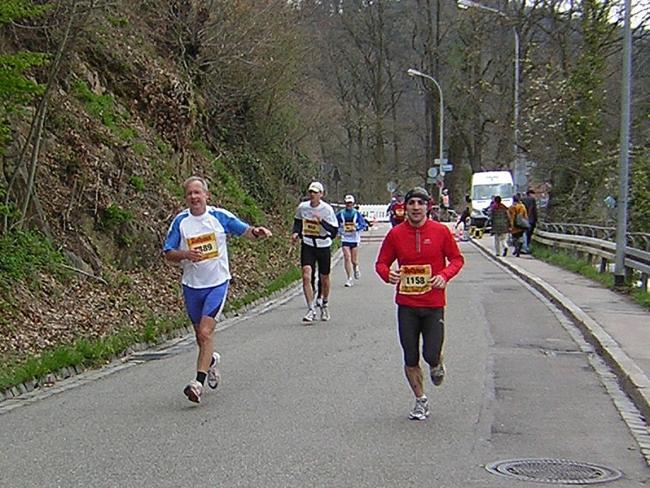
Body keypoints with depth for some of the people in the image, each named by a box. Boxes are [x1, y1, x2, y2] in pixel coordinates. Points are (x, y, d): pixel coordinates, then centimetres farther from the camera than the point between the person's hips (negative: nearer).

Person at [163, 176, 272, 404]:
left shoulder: (219, 215, -4)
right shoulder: (180, 221, -1)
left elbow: (245, 231, 2)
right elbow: (168, 253, 1)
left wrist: (256, 232, -22)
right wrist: (185, 254, -19)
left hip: (217, 283, -3)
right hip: (191, 285, 3)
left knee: (206, 333, -15)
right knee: (200, 335, 14)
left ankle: (199, 382, -13)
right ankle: (211, 360, 46)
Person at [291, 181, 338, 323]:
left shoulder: (327, 209, -12)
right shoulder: (302, 207, -2)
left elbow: (334, 230, -15)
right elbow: (298, 221, 18)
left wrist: (322, 222, -28)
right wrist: (296, 232, 0)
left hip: (323, 247, -1)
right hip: (307, 245, 1)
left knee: (324, 278, 12)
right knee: (306, 276, -16)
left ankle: (324, 305, 38)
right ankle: (311, 310, -12)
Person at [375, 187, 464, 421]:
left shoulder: (440, 231, -3)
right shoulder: (395, 234, -1)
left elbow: (457, 259, 5)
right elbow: (381, 263, 7)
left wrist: (444, 275, -14)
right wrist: (388, 274, -16)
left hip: (434, 304, -1)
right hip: (406, 305, 1)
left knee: (431, 354, -8)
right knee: (410, 358, 5)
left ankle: (436, 365, 31)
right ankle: (421, 401, 25)